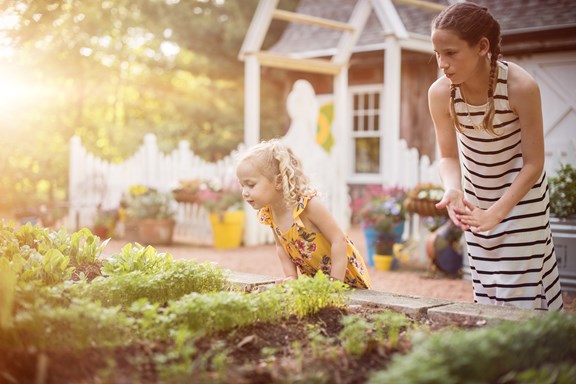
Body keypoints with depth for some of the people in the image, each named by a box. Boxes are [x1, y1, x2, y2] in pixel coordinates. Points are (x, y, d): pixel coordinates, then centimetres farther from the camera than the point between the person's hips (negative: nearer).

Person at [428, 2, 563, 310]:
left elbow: (534, 163, -22)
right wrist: (452, 190, -30)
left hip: (521, 194, -3)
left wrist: (497, 213, -28)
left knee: (516, 291, -4)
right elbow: (448, 157, -9)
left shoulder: (520, 87, -29)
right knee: (486, 288, 12)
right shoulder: (440, 93, -20)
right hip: (476, 197, 4)